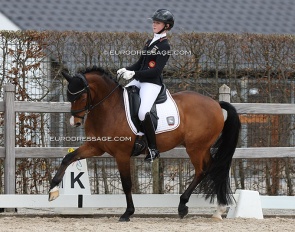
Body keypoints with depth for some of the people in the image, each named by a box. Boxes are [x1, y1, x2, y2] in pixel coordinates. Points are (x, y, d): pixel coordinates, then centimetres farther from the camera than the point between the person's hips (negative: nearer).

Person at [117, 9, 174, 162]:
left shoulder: (164, 46, -8)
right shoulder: (149, 43, 18)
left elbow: (156, 70, -17)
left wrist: (134, 74, -23)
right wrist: (126, 70, 0)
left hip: (152, 83, -9)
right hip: (139, 81, 9)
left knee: (143, 112, -29)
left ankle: (153, 150, -20)